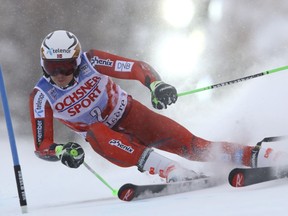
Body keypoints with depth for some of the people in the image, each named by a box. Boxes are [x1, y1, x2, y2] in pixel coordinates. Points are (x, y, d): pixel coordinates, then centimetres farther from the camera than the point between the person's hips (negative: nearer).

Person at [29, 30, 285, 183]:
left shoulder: (90, 61, -20)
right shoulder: (41, 96, -16)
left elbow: (138, 67, -21)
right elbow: (41, 146, -12)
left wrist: (156, 84, -42)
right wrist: (62, 151, -33)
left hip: (129, 114, 0)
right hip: (103, 135, 1)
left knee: (186, 143, -18)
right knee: (95, 132, -36)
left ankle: (253, 156, -11)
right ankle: (169, 170, -43)